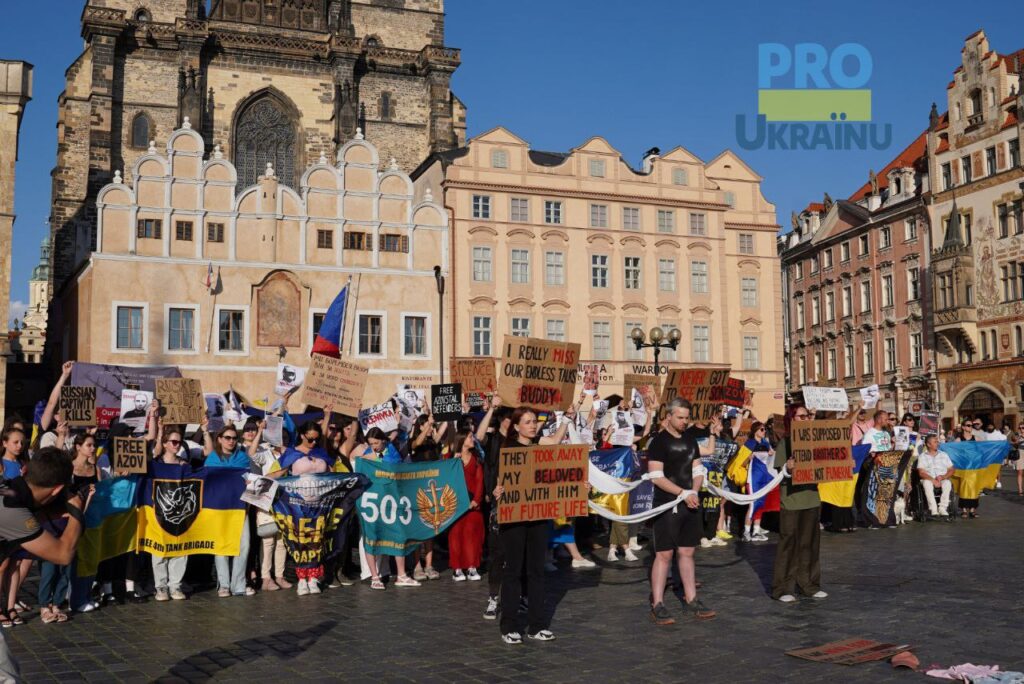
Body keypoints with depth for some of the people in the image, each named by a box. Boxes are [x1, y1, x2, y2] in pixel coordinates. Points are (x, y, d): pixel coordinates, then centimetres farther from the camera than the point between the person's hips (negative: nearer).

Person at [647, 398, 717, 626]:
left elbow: (697, 470, 13)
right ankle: (657, 605, -1)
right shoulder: (659, 442, -9)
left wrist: (694, 492, -6)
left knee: (687, 552, 11)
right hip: (666, 505, -6)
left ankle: (691, 600, 18)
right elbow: (656, 477, -15)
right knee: (664, 554, -5)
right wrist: (683, 493, -19)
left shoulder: (690, 439, 12)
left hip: (690, 504, 6)